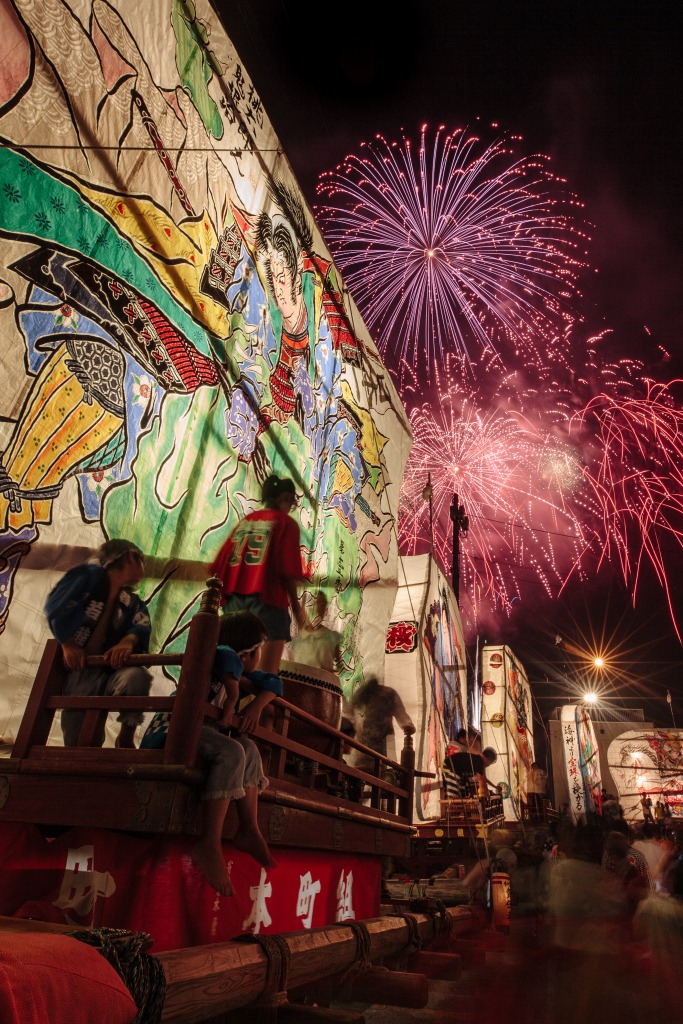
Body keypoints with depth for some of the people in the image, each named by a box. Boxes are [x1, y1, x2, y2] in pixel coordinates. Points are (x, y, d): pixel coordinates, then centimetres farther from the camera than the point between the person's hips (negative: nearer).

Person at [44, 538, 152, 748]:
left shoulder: (133, 603, 15)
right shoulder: (90, 574, 5)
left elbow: (140, 627, -6)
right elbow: (56, 607, -6)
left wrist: (128, 642, -28)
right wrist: (68, 645, -15)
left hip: (108, 672, 2)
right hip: (76, 672, -2)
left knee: (136, 677, -31)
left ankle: (125, 741, -7)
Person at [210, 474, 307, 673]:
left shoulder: (245, 521, 16)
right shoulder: (286, 523, 1)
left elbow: (219, 565, 11)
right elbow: (289, 569, -8)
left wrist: (223, 594, 18)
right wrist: (295, 604, 0)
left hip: (234, 598, 6)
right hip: (267, 598, -5)